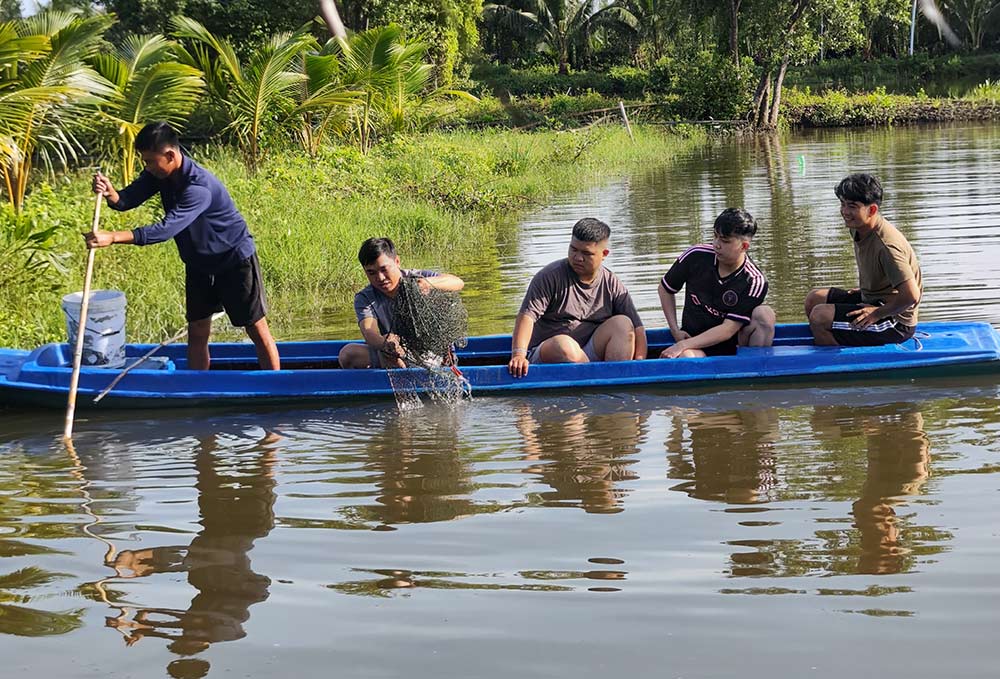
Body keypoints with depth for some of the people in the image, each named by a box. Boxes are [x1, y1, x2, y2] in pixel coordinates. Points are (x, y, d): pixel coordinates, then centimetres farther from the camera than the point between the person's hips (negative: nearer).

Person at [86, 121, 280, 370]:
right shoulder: (159, 173, -9)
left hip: (235, 259, -8)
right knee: (197, 332, 9)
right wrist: (110, 194, -40)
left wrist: (113, 237, -50)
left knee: (257, 330, 1)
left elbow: (168, 228, -43)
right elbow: (128, 198, -15)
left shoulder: (199, 186, -34)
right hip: (198, 263, 8)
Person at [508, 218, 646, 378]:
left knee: (622, 323, -16)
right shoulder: (550, 277, -6)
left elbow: (637, 327, 3)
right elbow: (527, 315, -18)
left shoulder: (612, 285, 6)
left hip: (589, 356, 3)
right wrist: (518, 354, -34)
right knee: (562, 343, -36)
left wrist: (639, 361, -16)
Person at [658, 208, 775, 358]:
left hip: (732, 346, 1)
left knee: (764, 313, -26)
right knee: (686, 358, -38)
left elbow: (728, 330, -19)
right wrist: (675, 330, 1)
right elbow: (665, 289, 10)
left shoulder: (754, 282, -14)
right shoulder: (696, 256, -8)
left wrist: (682, 345, -25)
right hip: (694, 342, -1)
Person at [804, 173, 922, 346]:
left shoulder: (886, 245, -29)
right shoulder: (858, 228, 0)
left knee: (819, 317, -21)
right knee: (814, 299, 16)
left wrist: (877, 313, -21)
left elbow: (911, 296, -34)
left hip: (896, 323, -10)